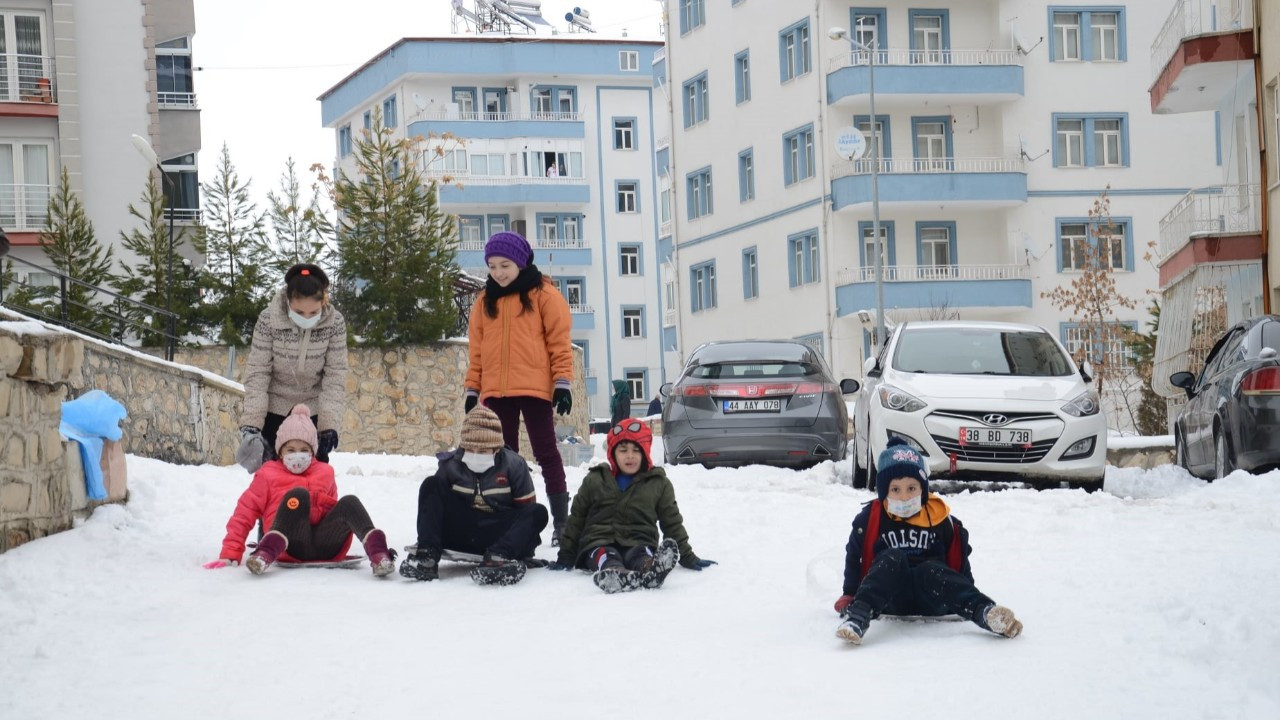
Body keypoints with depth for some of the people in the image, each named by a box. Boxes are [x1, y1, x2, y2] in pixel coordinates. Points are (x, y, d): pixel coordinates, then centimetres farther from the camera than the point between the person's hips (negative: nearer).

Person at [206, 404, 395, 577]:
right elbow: (244, 513, 11)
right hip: (290, 547, -3)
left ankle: (377, 554, -49)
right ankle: (266, 554, -50)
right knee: (299, 494, -28)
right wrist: (230, 555, 2)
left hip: (325, 546, 3)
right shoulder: (268, 474, 18)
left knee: (349, 502, -23)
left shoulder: (325, 472, 26)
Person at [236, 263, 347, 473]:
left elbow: (335, 376, -14)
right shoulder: (269, 319, -22)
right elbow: (257, 373, -17)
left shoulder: (334, 323, -19)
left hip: (312, 409, 1)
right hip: (274, 407, -1)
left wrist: (329, 423, -23)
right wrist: (251, 422, -24)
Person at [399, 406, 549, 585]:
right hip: (460, 535, 2)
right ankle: (427, 554, -31)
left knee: (538, 513, -26)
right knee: (431, 486, -13)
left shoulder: (513, 464, -5)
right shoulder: (450, 464, 0)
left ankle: (497, 556, -50)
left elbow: (525, 508, 0)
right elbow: (435, 502, 7)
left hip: (497, 536, -1)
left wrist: (525, 543, -7)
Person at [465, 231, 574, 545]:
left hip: (534, 388, -4)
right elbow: (477, 349, 14)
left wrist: (562, 382, -9)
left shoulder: (543, 294, 0)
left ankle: (561, 521, 1)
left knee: (546, 453, 0)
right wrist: (472, 389, 9)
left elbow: (559, 340, -3)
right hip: (496, 391, 5)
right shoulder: (485, 301, 14)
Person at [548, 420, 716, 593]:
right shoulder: (594, 480, 15)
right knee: (606, 557, -36)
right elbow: (576, 520, 20)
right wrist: (565, 557, 18)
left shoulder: (659, 483, 15)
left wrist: (688, 558, 16)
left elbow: (673, 523, 20)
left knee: (642, 556, -36)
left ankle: (651, 568, -73)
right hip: (599, 544, 0)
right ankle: (615, 573, -72)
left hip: (639, 545, 0)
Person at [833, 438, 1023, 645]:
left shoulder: (940, 518, 4)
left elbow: (958, 561, 12)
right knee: (892, 558, -32)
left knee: (931, 570, -34)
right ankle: (856, 616, -53)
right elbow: (855, 558, 11)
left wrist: (972, 602, 8)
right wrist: (849, 596, 7)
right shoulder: (870, 519, 2)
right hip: (891, 600, -1)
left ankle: (986, 612, -53)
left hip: (931, 598, 1)